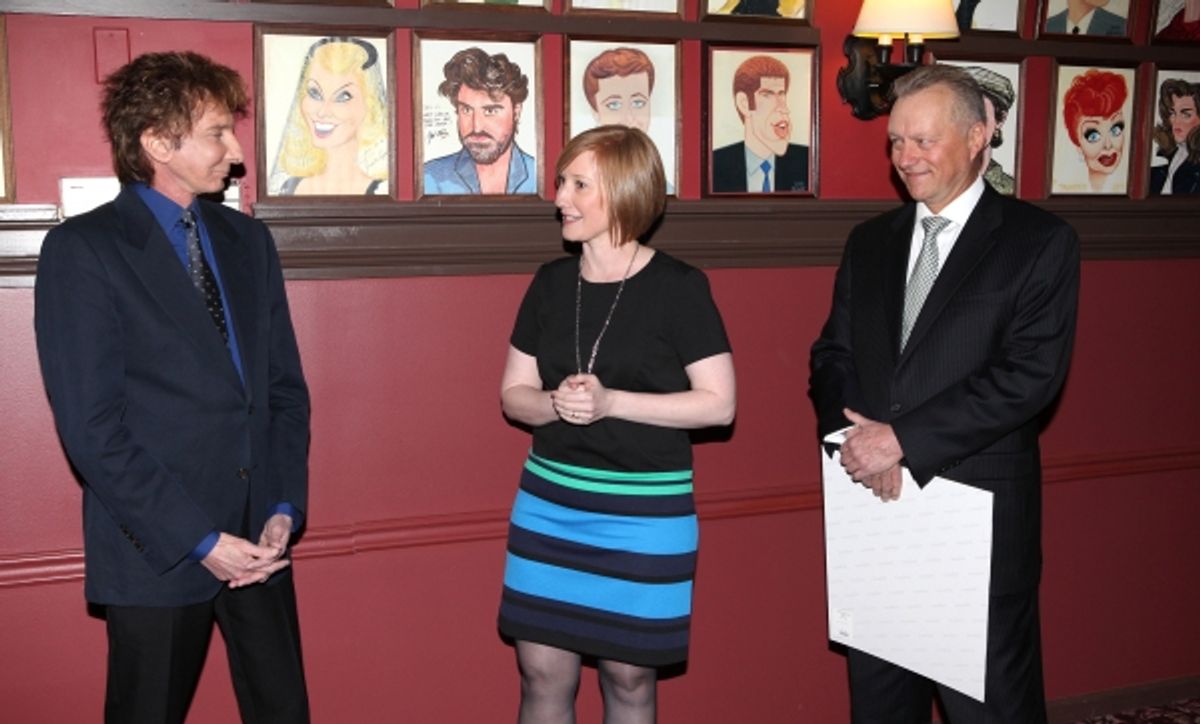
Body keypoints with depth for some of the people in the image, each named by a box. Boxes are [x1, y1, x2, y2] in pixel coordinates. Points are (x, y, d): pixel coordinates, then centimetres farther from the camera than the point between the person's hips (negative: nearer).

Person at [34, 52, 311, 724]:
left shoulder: (250, 240, 10)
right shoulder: (82, 248, -7)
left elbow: (286, 386, 9)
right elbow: (91, 426, -12)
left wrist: (285, 510, -2)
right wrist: (198, 540, -14)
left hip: (260, 541, 5)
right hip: (159, 550, -4)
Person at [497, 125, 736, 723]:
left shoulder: (678, 287, -9)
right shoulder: (551, 283, 4)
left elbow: (719, 403, -11)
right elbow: (514, 394, 8)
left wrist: (610, 402, -20)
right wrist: (556, 404, -14)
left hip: (644, 512, -4)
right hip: (548, 503, 4)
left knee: (628, 676, 10)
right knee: (542, 673, 8)